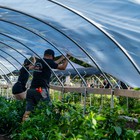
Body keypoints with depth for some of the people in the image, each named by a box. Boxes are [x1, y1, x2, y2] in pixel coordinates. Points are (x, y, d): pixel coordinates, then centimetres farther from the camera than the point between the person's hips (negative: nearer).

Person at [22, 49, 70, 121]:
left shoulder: (38, 61, 18)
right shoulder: (48, 62, -4)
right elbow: (63, 67, 4)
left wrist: (62, 58, 43)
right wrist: (67, 58, 20)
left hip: (31, 89, 7)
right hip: (41, 90, -7)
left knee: (28, 110, 2)